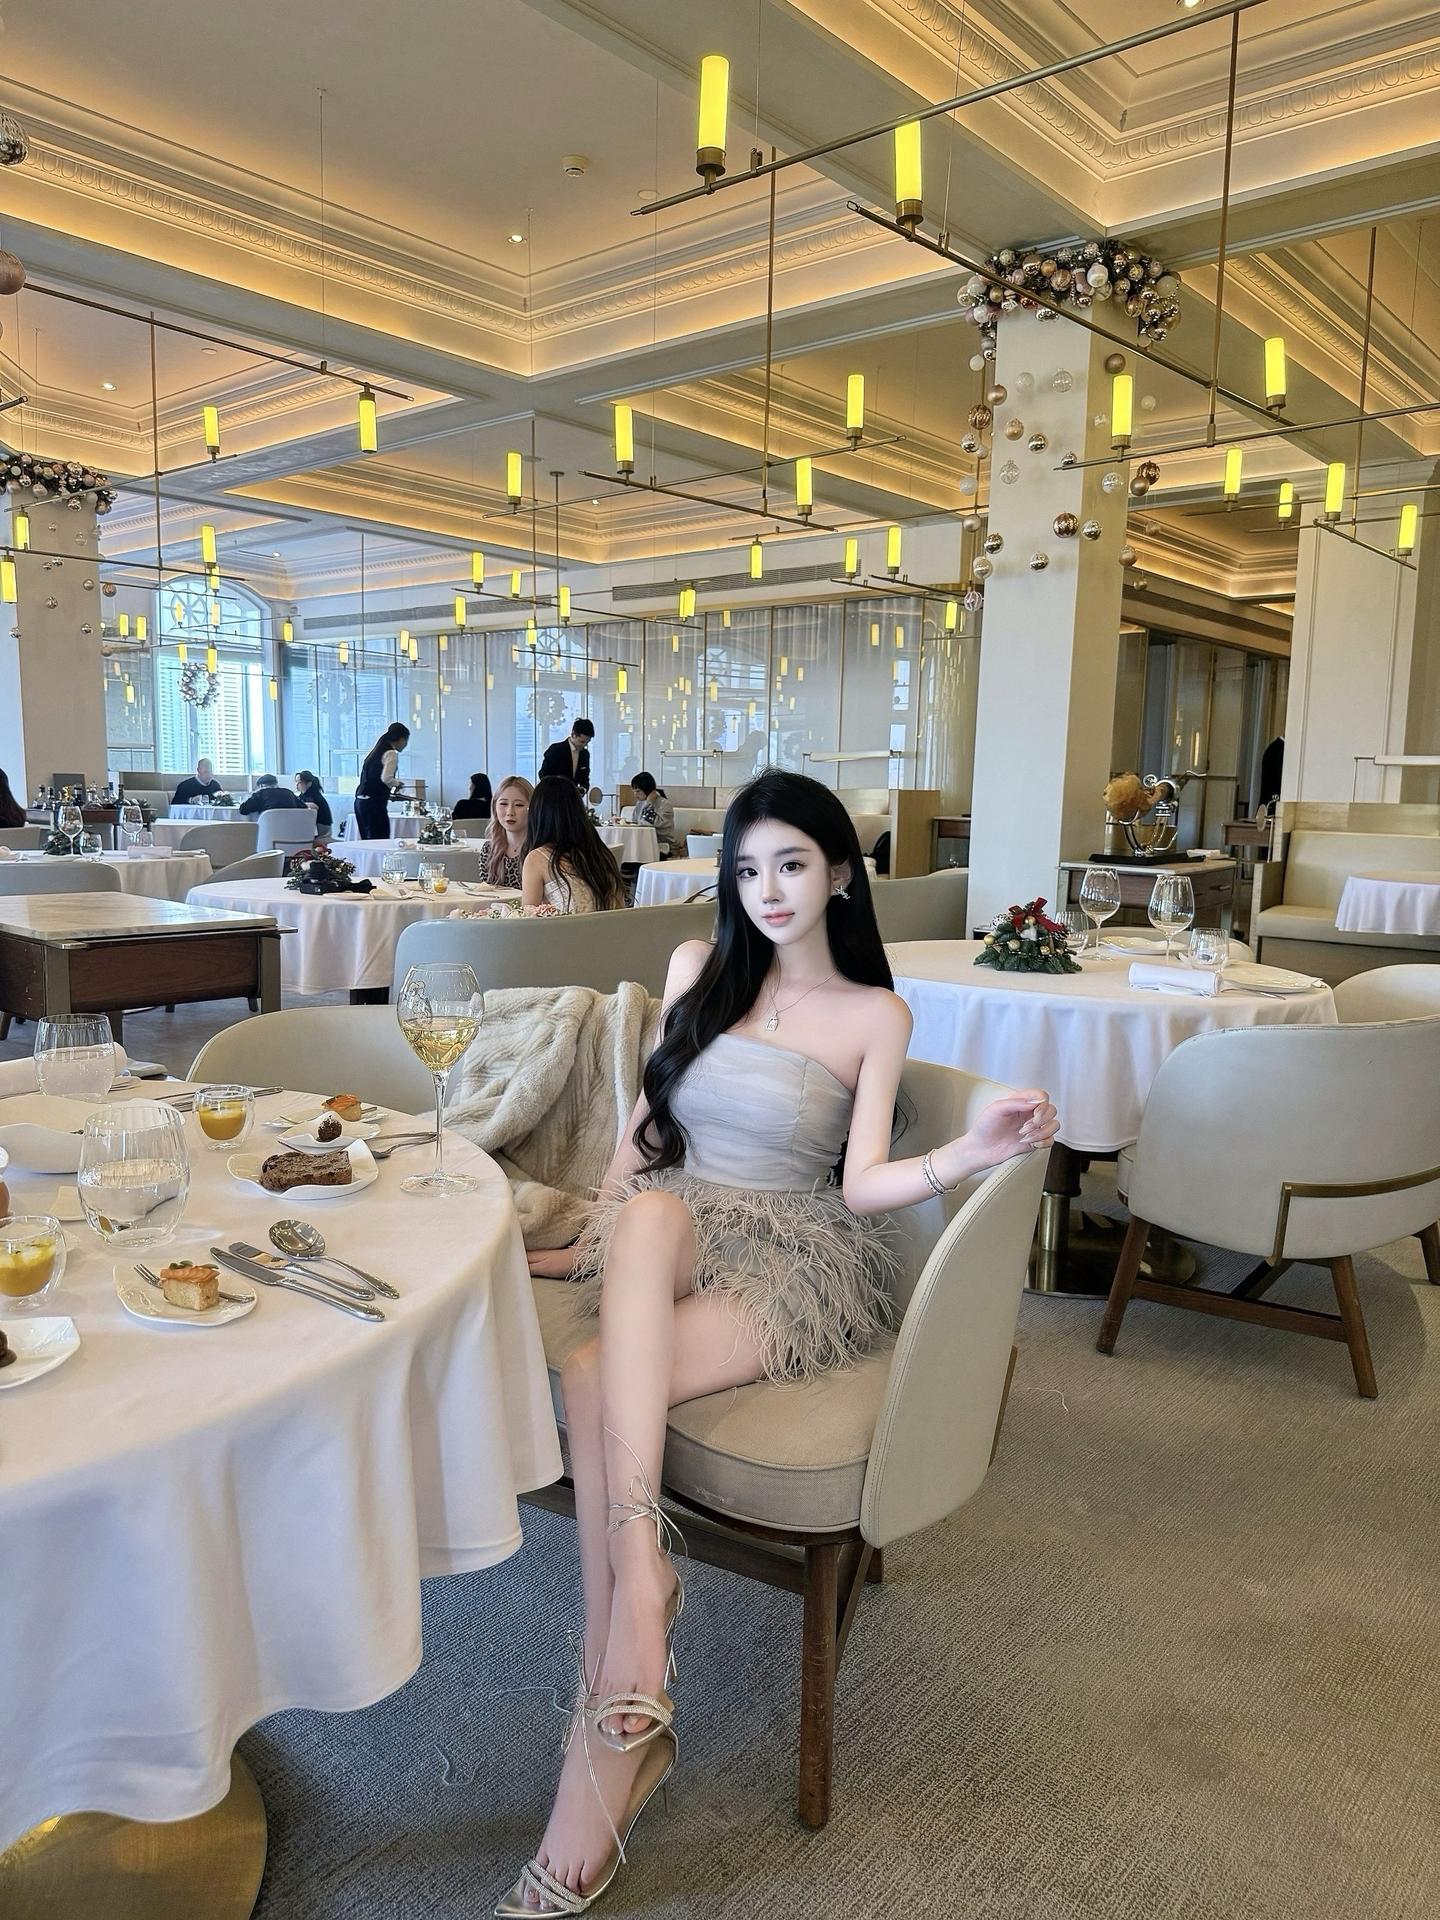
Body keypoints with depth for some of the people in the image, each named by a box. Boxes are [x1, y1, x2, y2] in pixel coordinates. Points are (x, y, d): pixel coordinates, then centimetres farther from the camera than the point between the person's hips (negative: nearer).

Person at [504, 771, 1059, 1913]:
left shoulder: (875, 1016, 7)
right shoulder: (697, 969, 15)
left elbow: (860, 1185, -2)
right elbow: (645, 1122, 15)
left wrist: (971, 1155, -20)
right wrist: (591, 1239, 4)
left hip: (802, 1261, -3)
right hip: (670, 1236, 3)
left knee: (595, 1381, -31)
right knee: (652, 1210, -37)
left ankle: (611, 1738, -25)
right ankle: (641, 1567, -43)